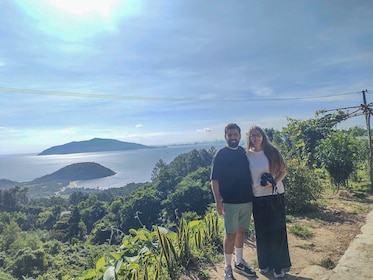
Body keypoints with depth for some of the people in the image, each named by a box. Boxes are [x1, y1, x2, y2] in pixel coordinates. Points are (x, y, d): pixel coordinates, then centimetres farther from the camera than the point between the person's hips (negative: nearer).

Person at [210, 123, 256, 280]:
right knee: (230, 234, 3)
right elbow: (214, 180, -11)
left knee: (241, 231, 17)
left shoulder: (244, 152, 6)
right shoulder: (220, 155, -10)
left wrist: (253, 195, 12)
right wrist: (218, 202, -17)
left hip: (247, 200, 5)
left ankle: (239, 262, 34)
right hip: (230, 202, -5)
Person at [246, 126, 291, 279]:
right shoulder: (247, 155, -1)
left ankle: (279, 265, 19)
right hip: (258, 197, 1)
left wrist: (274, 182, -17)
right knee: (261, 231, 10)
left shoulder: (272, 152, -2)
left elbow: (283, 171, 0)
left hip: (276, 195, 0)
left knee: (277, 230, 5)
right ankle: (264, 263, 27)